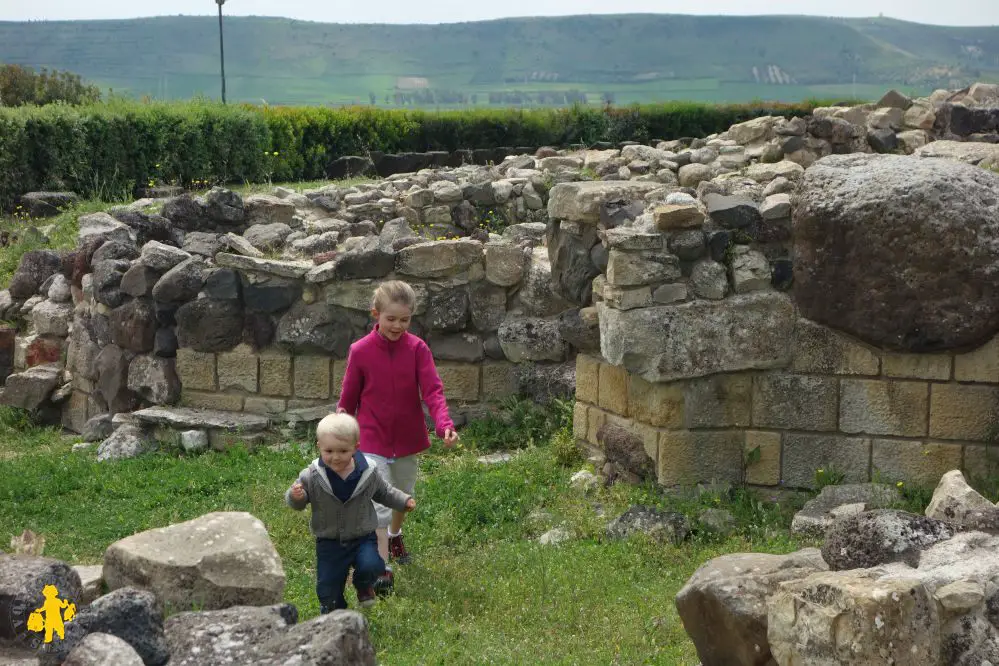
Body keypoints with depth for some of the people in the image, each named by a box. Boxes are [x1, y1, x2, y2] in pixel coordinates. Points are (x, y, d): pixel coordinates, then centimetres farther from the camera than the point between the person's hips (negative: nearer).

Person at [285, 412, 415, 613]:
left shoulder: (370, 473, -12)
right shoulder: (312, 476, -15)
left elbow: (384, 492, 8)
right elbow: (297, 503, -5)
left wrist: (403, 501, -1)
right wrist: (295, 497, -27)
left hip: (363, 537, 0)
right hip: (328, 542, 0)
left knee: (371, 566, -26)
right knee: (328, 591, 6)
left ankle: (363, 585, 10)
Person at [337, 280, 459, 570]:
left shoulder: (417, 349, -10)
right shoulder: (360, 351, -12)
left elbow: (432, 390, -18)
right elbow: (349, 397, -1)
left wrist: (444, 424, -34)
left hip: (408, 438, 3)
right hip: (373, 440, -3)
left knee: (403, 496, 23)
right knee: (379, 505, -10)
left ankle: (395, 535, 51)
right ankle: (383, 569, -3)